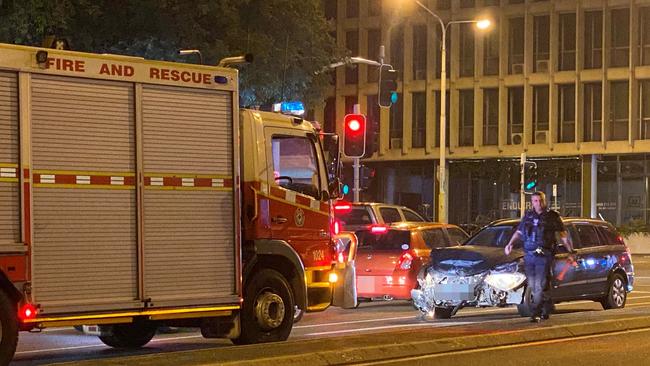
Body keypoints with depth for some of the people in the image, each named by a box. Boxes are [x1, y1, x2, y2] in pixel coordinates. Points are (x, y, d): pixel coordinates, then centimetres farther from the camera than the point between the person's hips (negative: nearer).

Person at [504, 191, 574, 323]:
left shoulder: (552, 216, 3)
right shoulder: (528, 216, 13)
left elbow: (563, 234, 8)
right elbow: (518, 232, 20)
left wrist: (570, 249, 2)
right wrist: (510, 244, 5)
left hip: (544, 256, -5)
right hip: (528, 255, 5)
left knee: (540, 286, -12)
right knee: (533, 286, 8)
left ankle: (535, 314, -12)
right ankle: (546, 310, 23)